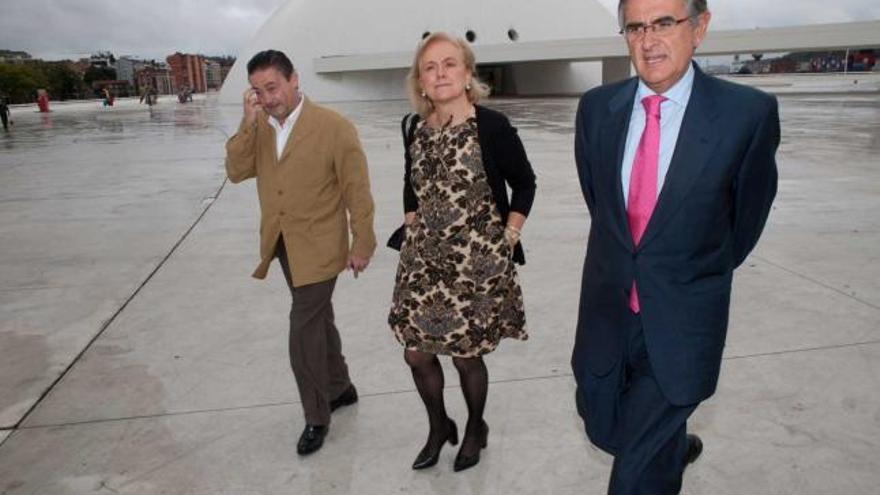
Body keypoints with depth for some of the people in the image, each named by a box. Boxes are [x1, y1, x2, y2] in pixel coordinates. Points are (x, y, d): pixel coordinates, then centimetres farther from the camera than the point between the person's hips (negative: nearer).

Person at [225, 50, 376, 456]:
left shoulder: (334, 127, -15)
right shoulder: (259, 127, 3)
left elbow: (357, 191, -12)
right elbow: (236, 172, -7)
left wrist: (362, 245, -10)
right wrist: (248, 124, -18)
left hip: (318, 246, -6)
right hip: (282, 243, 6)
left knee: (304, 329, -5)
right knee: (317, 320, 20)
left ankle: (317, 417, 15)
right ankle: (339, 388, 40)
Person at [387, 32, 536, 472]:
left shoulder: (492, 126, -11)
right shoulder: (415, 129, 3)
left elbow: (524, 183, -2)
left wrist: (507, 240, -6)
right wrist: (412, 233, 10)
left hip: (476, 263, -4)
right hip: (423, 260, 5)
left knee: (466, 355, 7)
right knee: (416, 352, 8)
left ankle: (475, 431, 36)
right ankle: (439, 428, 36)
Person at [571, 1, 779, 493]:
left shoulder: (749, 113, -13)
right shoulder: (596, 107, -3)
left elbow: (747, 216, 1)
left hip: (681, 321, -4)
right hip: (607, 312, 4)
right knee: (604, 427, 21)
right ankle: (676, 445, 51)